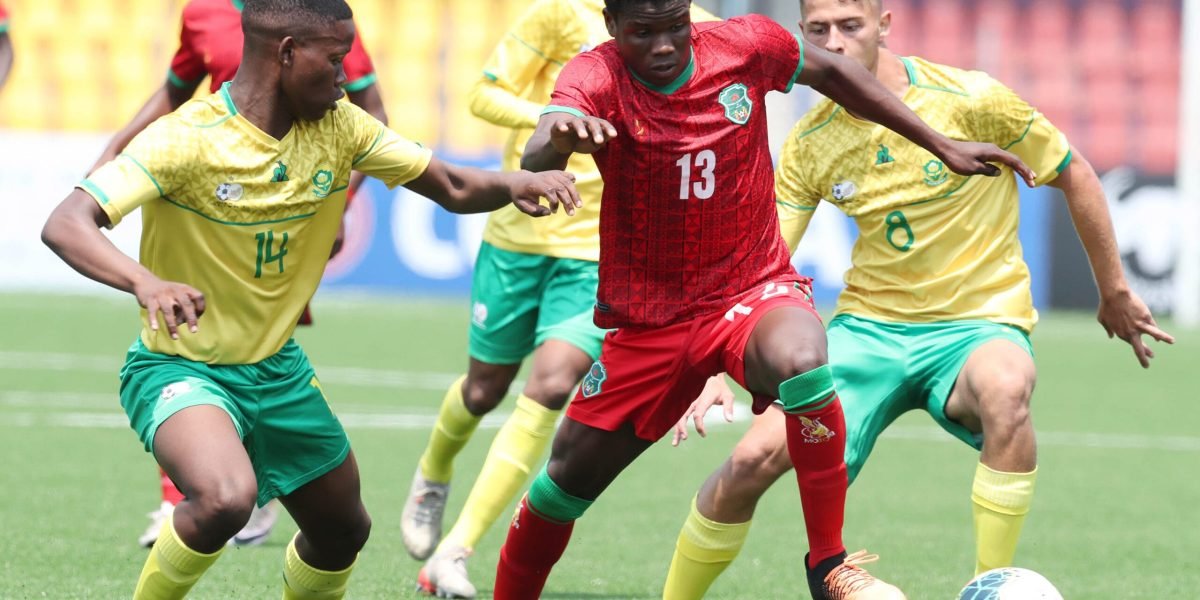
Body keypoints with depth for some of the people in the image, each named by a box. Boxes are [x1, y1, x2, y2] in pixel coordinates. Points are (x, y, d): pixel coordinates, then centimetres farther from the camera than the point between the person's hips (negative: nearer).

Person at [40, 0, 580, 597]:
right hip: (179, 368, -7)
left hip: (277, 369, 7)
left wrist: (512, 184, -21)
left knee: (342, 531, 18)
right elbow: (65, 225, -34)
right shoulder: (186, 139, -24)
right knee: (226, 498, -35)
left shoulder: (337, 127, -5)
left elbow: (454, 189, 3)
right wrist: (145, 282, -54)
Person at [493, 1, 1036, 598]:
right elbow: (536, 157, -37)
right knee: (569, 476, 7)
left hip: (754, 291, -1)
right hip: (647, 319, 1)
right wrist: (562, 138, -63)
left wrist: (942, 146, 13)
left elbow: (832, 72, 9)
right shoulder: (596, 77, -17)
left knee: (799, 359, -35)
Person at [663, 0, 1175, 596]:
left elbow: (1075, 175, 1)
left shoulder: (970, 100, -13)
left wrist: (1115, 294, 8)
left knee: (1005, 388, -40)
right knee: (755, 455, -17)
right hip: (870, 324, 3)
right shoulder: (809, 144, -3)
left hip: (978, 322, -3)